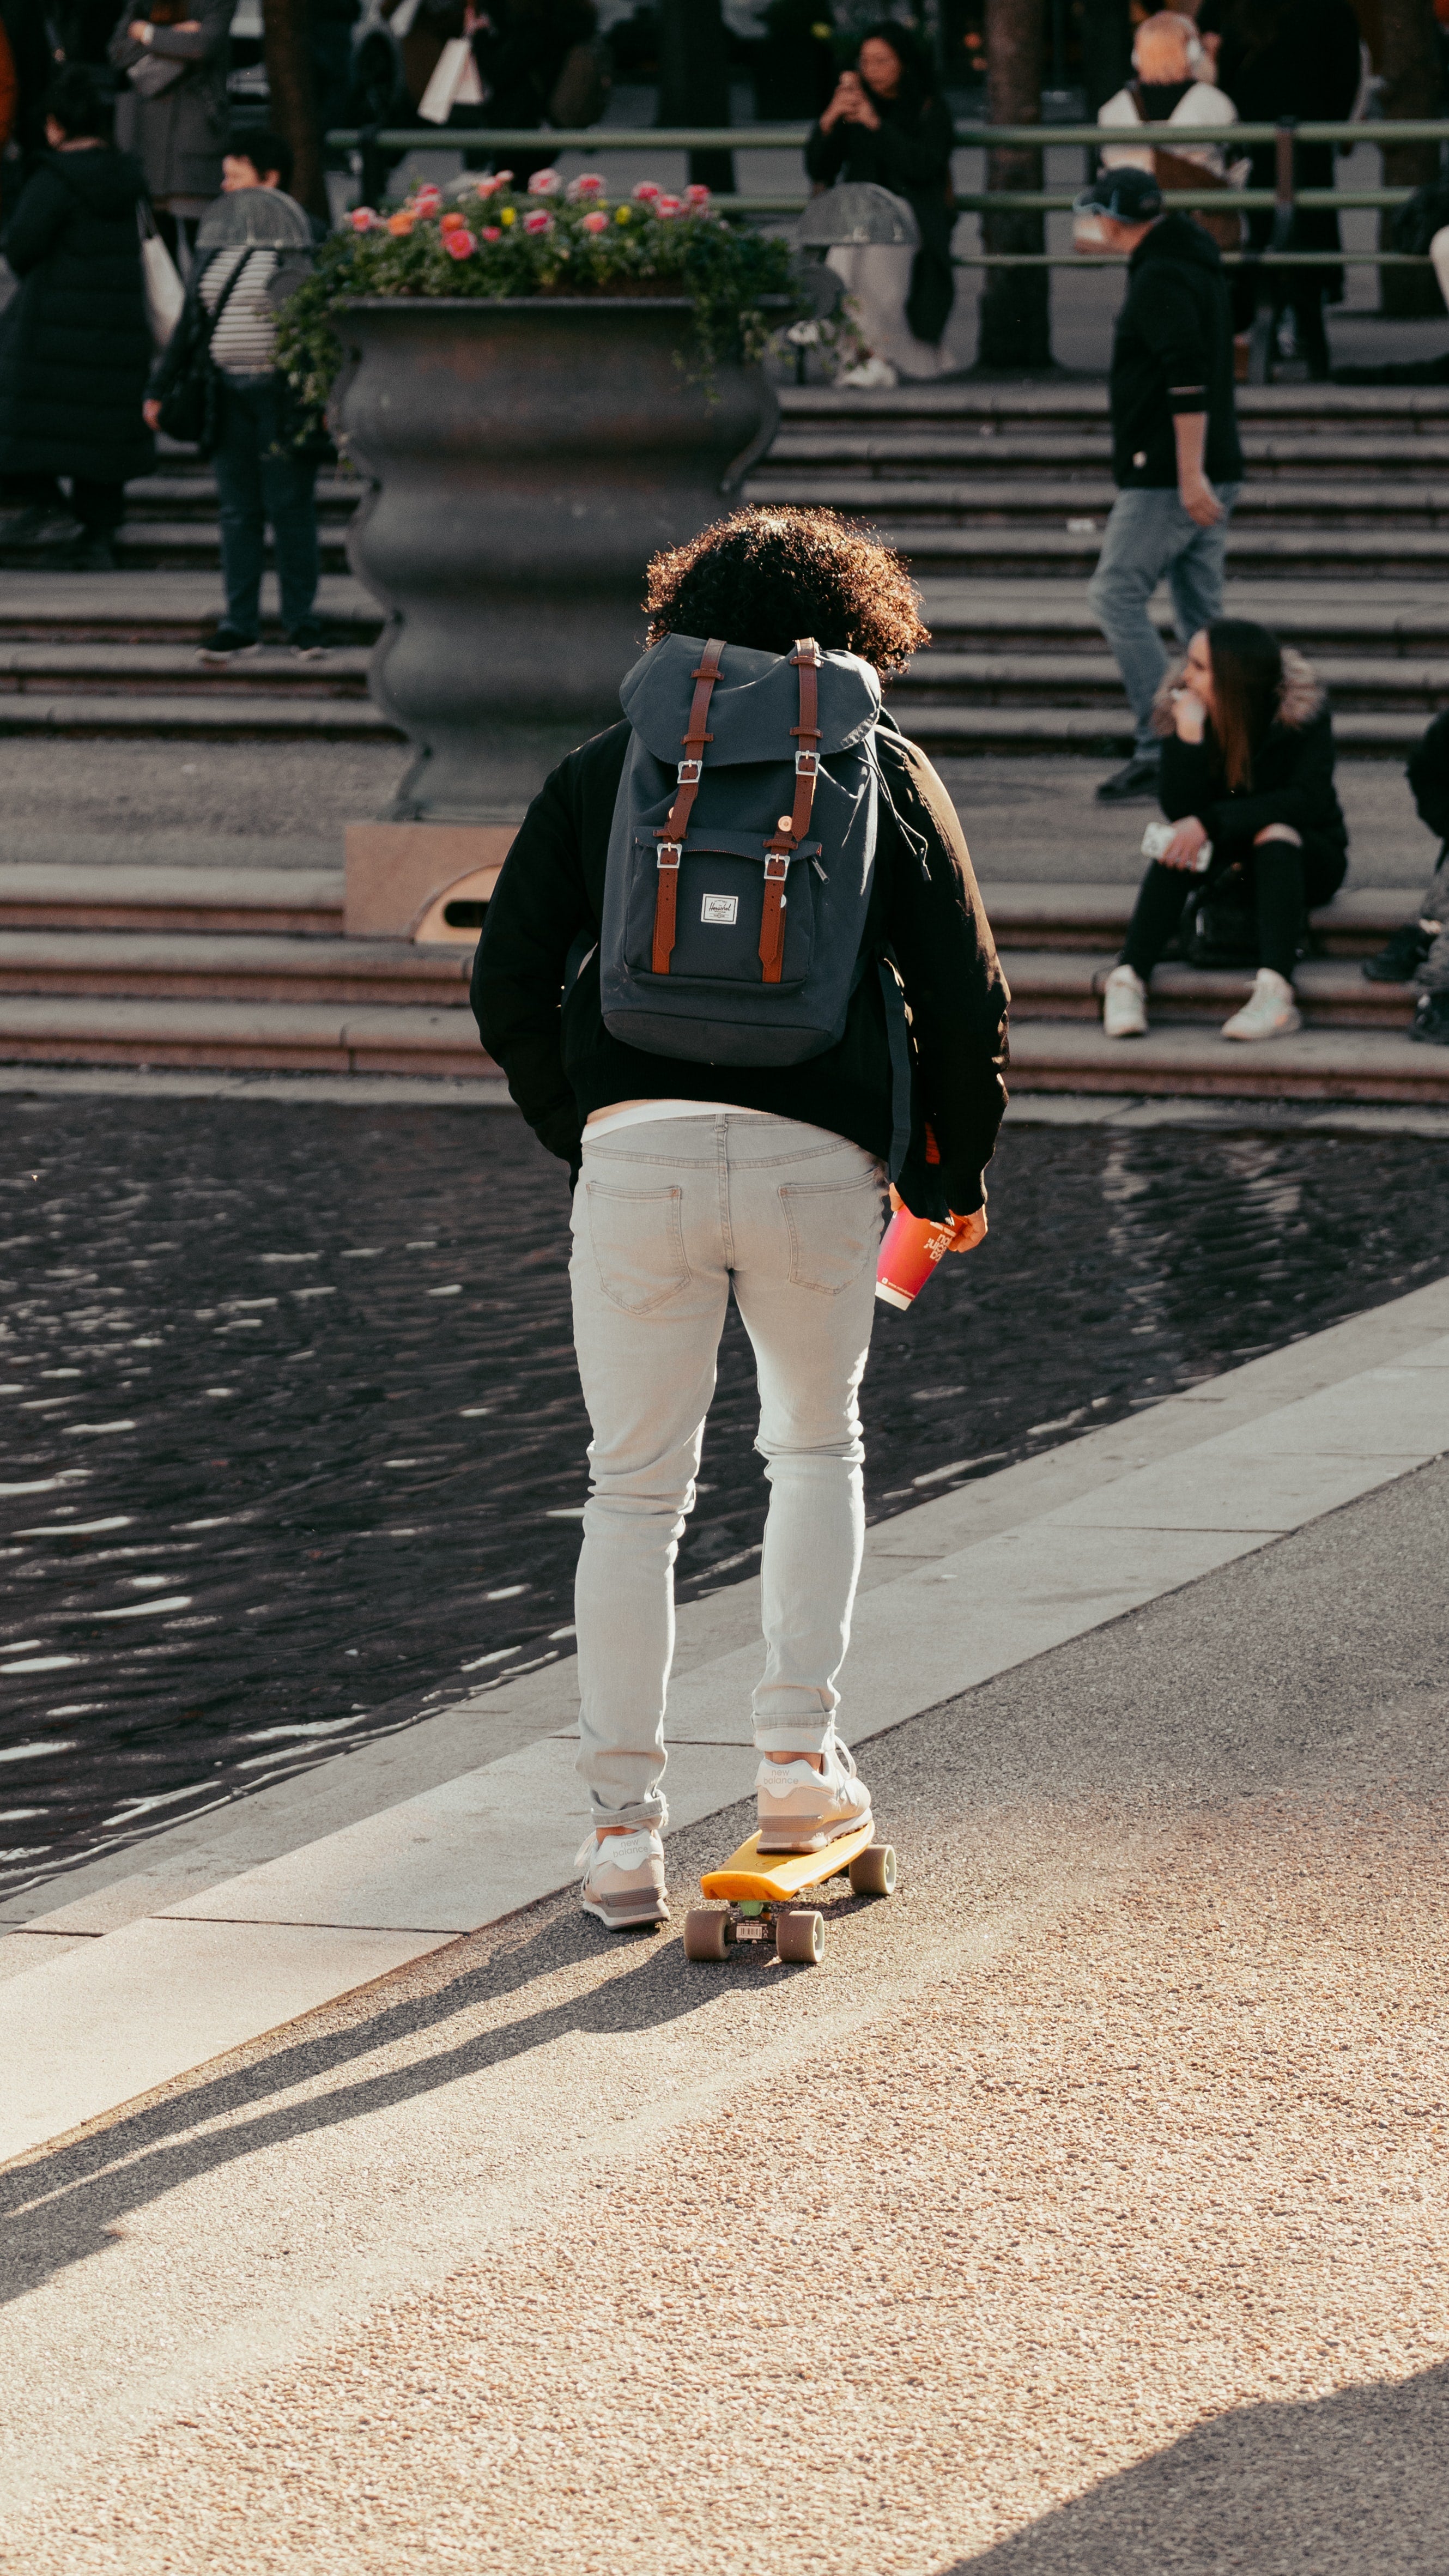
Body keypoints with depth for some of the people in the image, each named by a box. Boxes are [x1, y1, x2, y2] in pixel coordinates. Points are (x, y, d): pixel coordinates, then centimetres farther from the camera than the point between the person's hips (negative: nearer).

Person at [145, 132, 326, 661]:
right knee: (238, 512, 6)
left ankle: (302, 622, 7)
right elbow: (191, 320, 18)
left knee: (291, 508, -1)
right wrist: (159, 388, 17)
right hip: (230, 395, 6)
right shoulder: (219, 243, 12)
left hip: (283, 394, -6)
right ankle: (240, 625, 10)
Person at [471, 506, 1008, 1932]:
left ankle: (622, 1827, 6)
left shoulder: (602, 770, 14)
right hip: (818, 1164, 0)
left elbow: (508, 988, 9)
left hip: (637, 1150, 0)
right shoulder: (884, 770, 11)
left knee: (635, 1490, 9)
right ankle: (799, 1750, 16)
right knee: (816, 1442, 25)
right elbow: (968, 1000, 7)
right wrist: (957, 1178, 21)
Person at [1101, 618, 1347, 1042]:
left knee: (1274, 833, -35)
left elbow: (1306, 800, -28)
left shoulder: (1302, 712, -18)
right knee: (1179, 843, -28)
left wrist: (1210, 824, -36)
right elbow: (1180, 813, -19)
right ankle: (1128, 979, -40)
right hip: (1227, 862, 2)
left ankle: (1276, 992, -51)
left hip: (1306, 859, -2)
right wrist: (1188, 734, -33)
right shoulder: (1183, 709, -11)